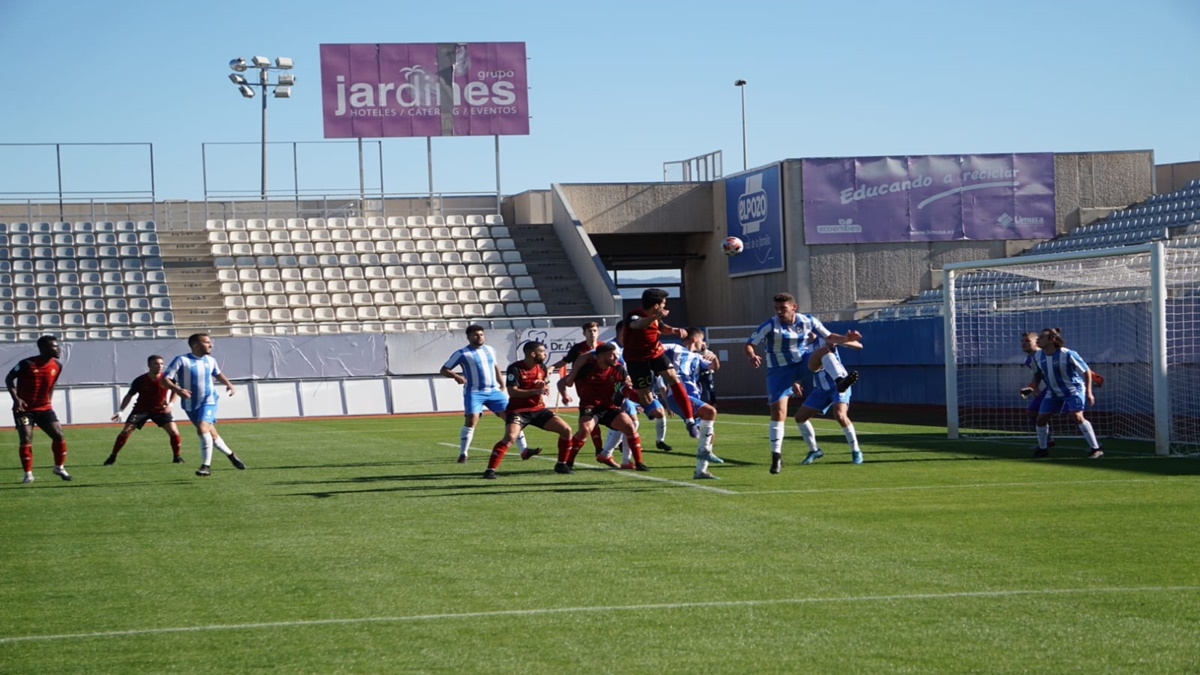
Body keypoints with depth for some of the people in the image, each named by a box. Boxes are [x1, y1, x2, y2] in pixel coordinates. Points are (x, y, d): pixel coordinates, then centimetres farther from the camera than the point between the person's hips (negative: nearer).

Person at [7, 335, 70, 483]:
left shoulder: (57, 366, -1)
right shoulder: (27, 364, -17)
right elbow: (9, 379, -6)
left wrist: (49, 400, 12)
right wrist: (16, 398, -17)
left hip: (44, 408, 4)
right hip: (24, 409, -4)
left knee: (58, 435, -4)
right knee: (25, 439, -10)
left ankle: (59, 468, 15)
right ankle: (28, 474, 3)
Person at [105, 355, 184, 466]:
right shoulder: (140, 380, -17)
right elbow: (129, 396, -6)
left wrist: (170, 404, -9)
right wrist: (120, 411, -12)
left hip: (160, 409, 1)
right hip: (141, 409, -1)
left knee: (174, 432, -14)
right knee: (126, 431, -12)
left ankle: (177, 456, 8)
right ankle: (112, 457, 0)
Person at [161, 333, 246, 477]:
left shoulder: (210, 360, 0)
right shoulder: (182, 360, -15)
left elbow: (217, 374, 22)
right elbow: (165, 379, -17)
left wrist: (228, 383, 3)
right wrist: (177, 390, -34)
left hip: (208, 401, 0)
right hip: (191, 404, 0)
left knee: (203, 428, -23)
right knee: (211, 433, 11)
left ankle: (206, 465, -17)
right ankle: (230, 454, 36)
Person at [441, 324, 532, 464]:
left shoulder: (490, 350, 13)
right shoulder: (462, 353, -4)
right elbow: (444, 370, -4)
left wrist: (502, 386, 25)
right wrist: (456, 376, -23)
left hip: (494, 391, 5)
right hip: (474, 392, -5)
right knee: (471, 420, -21)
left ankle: (524, 450, 5)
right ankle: (463, 454, -11)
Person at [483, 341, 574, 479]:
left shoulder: (542, 367, 4)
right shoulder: (515, 368, -16)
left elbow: (546, 387, 14)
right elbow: (512, 392, -23)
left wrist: (545, 387, -12)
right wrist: (535, 391, -32)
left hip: (538, 409, 6)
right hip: (518, 410, -6)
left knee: (566, 429, -3)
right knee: (510, 437, -30)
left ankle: (561, 465, 12)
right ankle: (490, 470, -23)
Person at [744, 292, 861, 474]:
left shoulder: (808, 321, -5)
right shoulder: (769, 326, -15)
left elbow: (829, 337, 4)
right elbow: (748, 345, -13)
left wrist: (846, 338, -15)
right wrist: (752, 356, -36)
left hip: (804, 363, 2)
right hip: (780, 371, -2)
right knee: (778, 412, -9)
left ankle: (840, 383, -42)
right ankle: (776, 456, -2)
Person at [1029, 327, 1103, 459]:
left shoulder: (1068, 354, -23)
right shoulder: (1038, 356, -5)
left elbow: (1086, 371, -14)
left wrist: (1088, 392, -15)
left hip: (1074, 390, -6)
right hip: (1053, 392, 7)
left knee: (1076, 416, -25)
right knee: (1041, 419, 2)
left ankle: (1096, 448, -17)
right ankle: (1042, 449, 24)